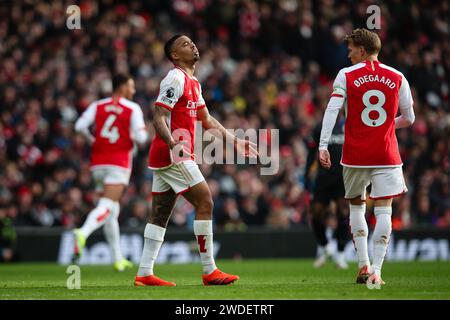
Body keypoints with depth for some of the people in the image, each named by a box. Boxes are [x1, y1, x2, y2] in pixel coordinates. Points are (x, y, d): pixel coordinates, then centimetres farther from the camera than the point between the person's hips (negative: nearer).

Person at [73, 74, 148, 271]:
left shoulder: (97, 106, 7)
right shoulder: (133, 109, -3)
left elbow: (80, 126, -6)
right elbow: (140, 137, -11)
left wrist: (92, 140, 11)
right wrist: (138, 139, 12)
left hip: (98, 162, 5)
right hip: (119, 163, -5)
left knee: (113, 210, 15)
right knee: (106, 207, -13)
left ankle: (118, 258, 19)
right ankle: (83, 233, -42)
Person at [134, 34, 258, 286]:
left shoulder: (193, 83, 19)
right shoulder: (175, 79, -12)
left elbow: (207, 120, 27)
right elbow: (159, 117, -19)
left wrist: (235, 141, 24)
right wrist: (173, 145, -33)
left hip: (164, 156, 10)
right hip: (174, 155, -10)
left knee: (160, 214, 8)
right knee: (205, 202, -9)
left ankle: (145, 273, 7)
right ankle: (209, 271, -7)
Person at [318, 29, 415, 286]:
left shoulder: (346, 75, -1)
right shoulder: (397, 77, 5)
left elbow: (332, 110, -11)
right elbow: (409, 118, 10)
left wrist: (323, 145, -13)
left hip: (355, 155, 0)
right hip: (387, 155, 0)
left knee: (357, 207, 16)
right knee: (384, 210, -1)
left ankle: (364, 265, 8)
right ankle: (376, 271, -9)